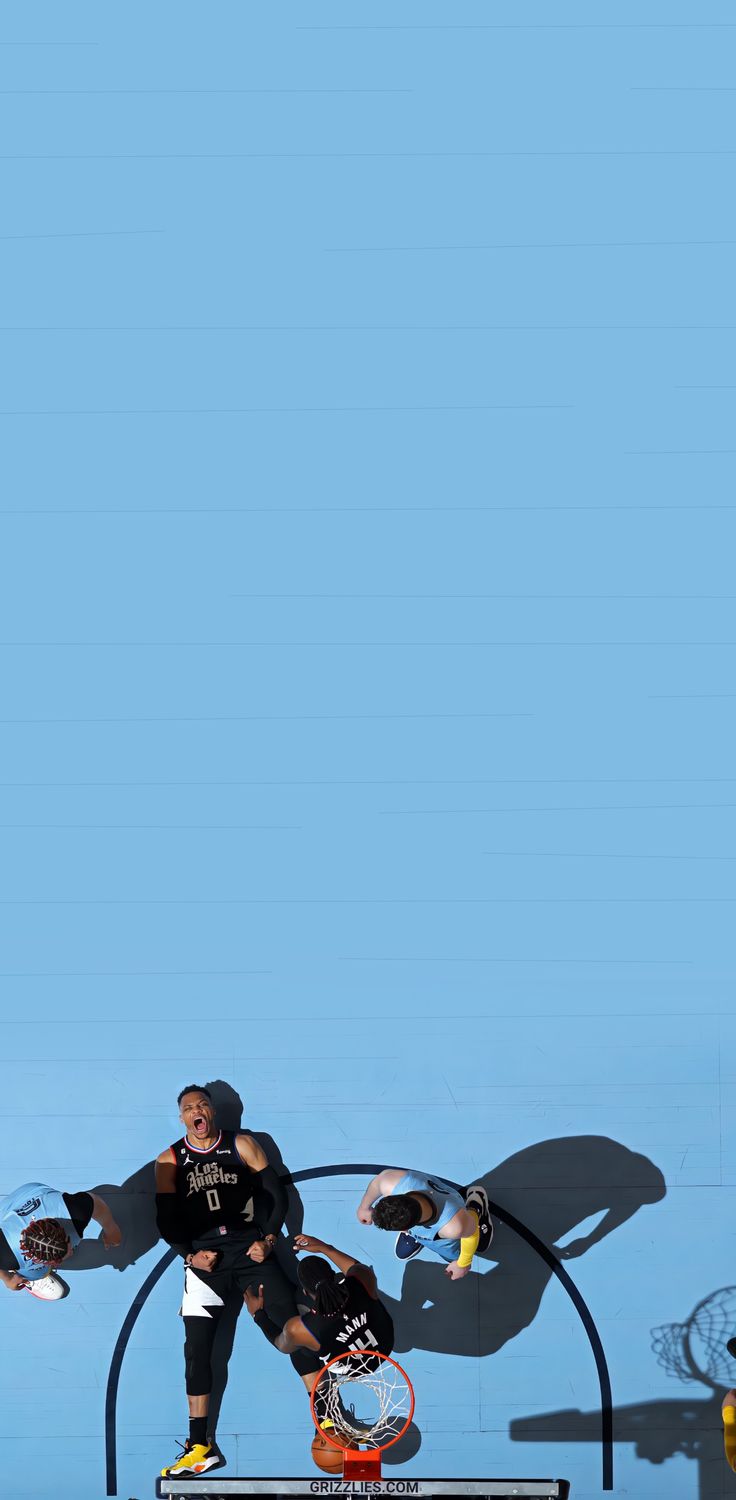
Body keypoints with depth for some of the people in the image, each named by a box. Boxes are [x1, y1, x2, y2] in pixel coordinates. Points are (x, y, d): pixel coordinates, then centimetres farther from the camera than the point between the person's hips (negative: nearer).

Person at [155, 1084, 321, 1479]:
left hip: (251, 1251, 0)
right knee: (196, 1349, -3)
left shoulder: (241, 1144, 4)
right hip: (205, 1260, 1)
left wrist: (268, 1240, -6)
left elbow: (276, 1193, 4)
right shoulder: (170, 1161, 4)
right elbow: (166, 1219, 4)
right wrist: (190, 1255, -9)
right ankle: (201, 1446, 3)